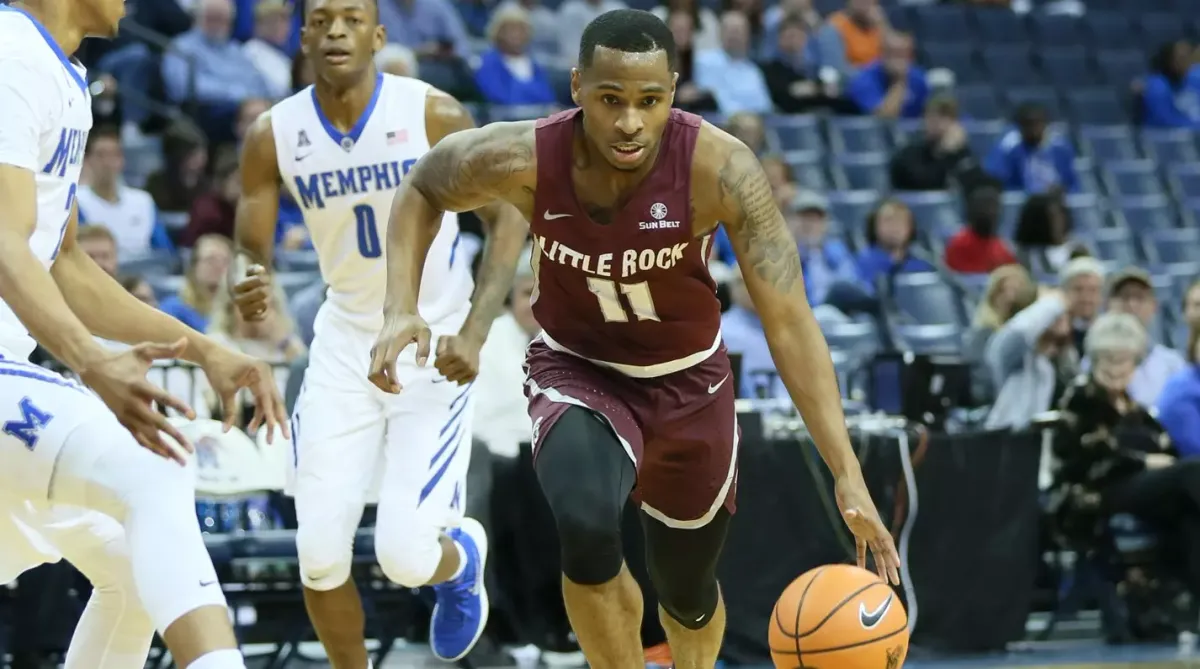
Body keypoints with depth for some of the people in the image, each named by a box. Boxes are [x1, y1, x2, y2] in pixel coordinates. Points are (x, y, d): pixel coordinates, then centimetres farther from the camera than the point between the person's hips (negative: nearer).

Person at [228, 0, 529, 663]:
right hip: (345, 344, 3)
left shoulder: (434, 115, -16)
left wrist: (476, 329, -20)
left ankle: (462, 554, 27)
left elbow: (506, 216, -8)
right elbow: (250, 251, -4)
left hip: (437, 348, -3)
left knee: (406, 554, -11)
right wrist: (247, 286, -29)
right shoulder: (274, 135, -8)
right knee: (320, 555, -5)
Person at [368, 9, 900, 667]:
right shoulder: (524, 158, -27)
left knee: (687, 593, 18)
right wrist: (402, 309, -19)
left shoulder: (721, 168, -31)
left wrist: (847, 475, -35)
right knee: (586, 531, -33)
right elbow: (422, 189, -3)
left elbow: (790, 324, -29)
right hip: (576, 370, -1)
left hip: (688, 379, 1)